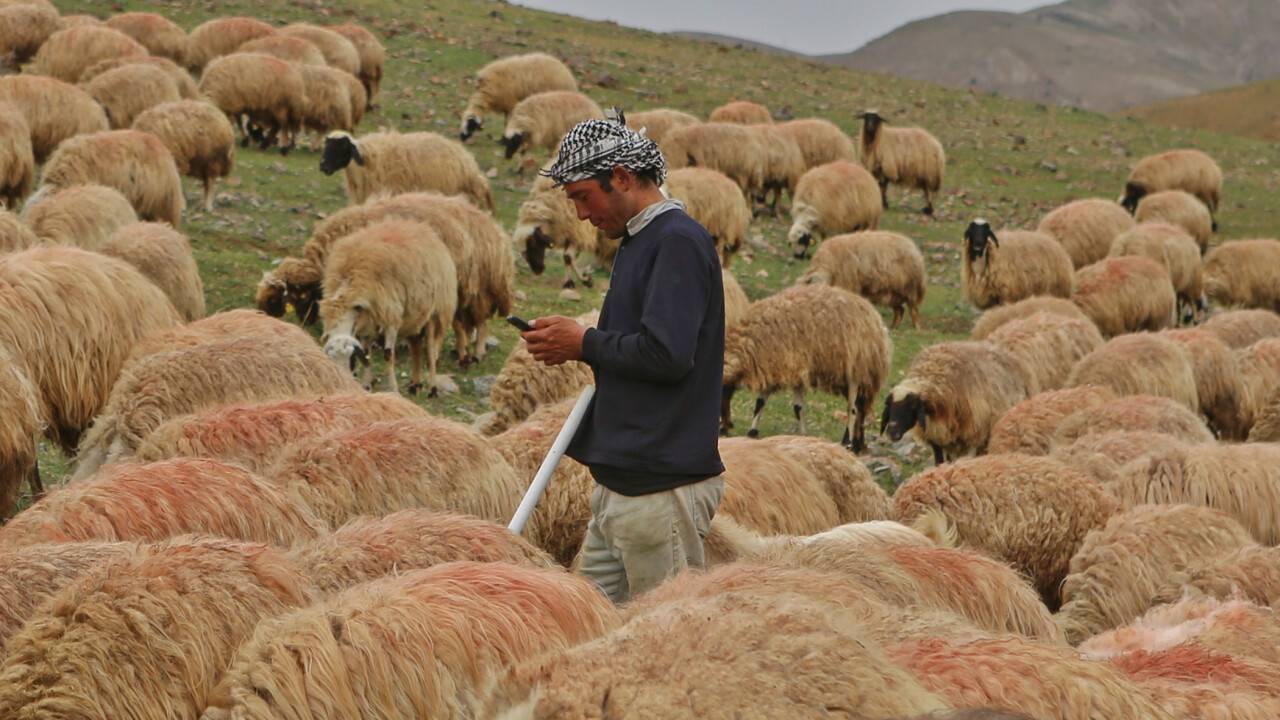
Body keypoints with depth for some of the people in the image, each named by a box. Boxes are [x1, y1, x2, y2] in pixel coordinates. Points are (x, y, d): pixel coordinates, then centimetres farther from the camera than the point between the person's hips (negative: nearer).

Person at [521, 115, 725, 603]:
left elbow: (666, 354, -23)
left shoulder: (679, 242, -13)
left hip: (662, 489, -10)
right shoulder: (639, 242, 19)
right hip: (619, 482, 10)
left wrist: (585, 344, -10)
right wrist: (577, 346, 11)